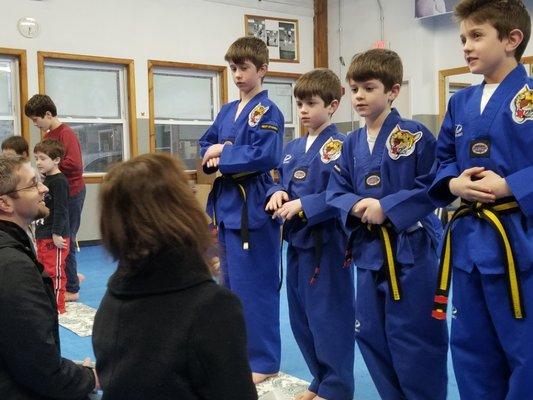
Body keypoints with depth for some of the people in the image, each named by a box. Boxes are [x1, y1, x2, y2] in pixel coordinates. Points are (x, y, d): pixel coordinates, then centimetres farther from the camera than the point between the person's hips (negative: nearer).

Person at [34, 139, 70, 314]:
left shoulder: (59, 181, -16)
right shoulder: (47, 180, 13)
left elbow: (61, 210, -20)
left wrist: (57, 234, -21)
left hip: (55, 237, -10)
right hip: (43, 235, 10)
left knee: (55, 271, -2)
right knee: (43, 270, 18)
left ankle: (58, 307, 8)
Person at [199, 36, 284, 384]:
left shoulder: (268, 111, -9)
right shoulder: (227, 111, 14)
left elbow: (266, 156, -21)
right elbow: (206, 145, 16)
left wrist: (223, 154, -13)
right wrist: (215, 153, -7)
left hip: (253, 205, -8)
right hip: (227, 201, 8)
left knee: (255, 283, -3)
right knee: (231, 280, 16)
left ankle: (264, 359, 9)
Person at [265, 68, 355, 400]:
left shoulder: (339, 147, -12)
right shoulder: (292, 148, 13)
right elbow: (283, 183, 19)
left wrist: (303, 205, -22)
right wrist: (278, 195, -3)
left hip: (326, 243, -8)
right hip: (297, 240, 9)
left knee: (329, 317, 1)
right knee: (301, 318, 16)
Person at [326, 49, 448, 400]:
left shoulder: (415, 135, -9)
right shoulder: (352, 144, 9)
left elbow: (434, 188, -13)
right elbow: (335, 191, 8)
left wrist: (386, 207, -20)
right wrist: (356, 206, -14)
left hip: (412, 249, -6)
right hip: (369, 249, 7)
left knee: (413, 338, -1)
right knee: (371, 334, 14)